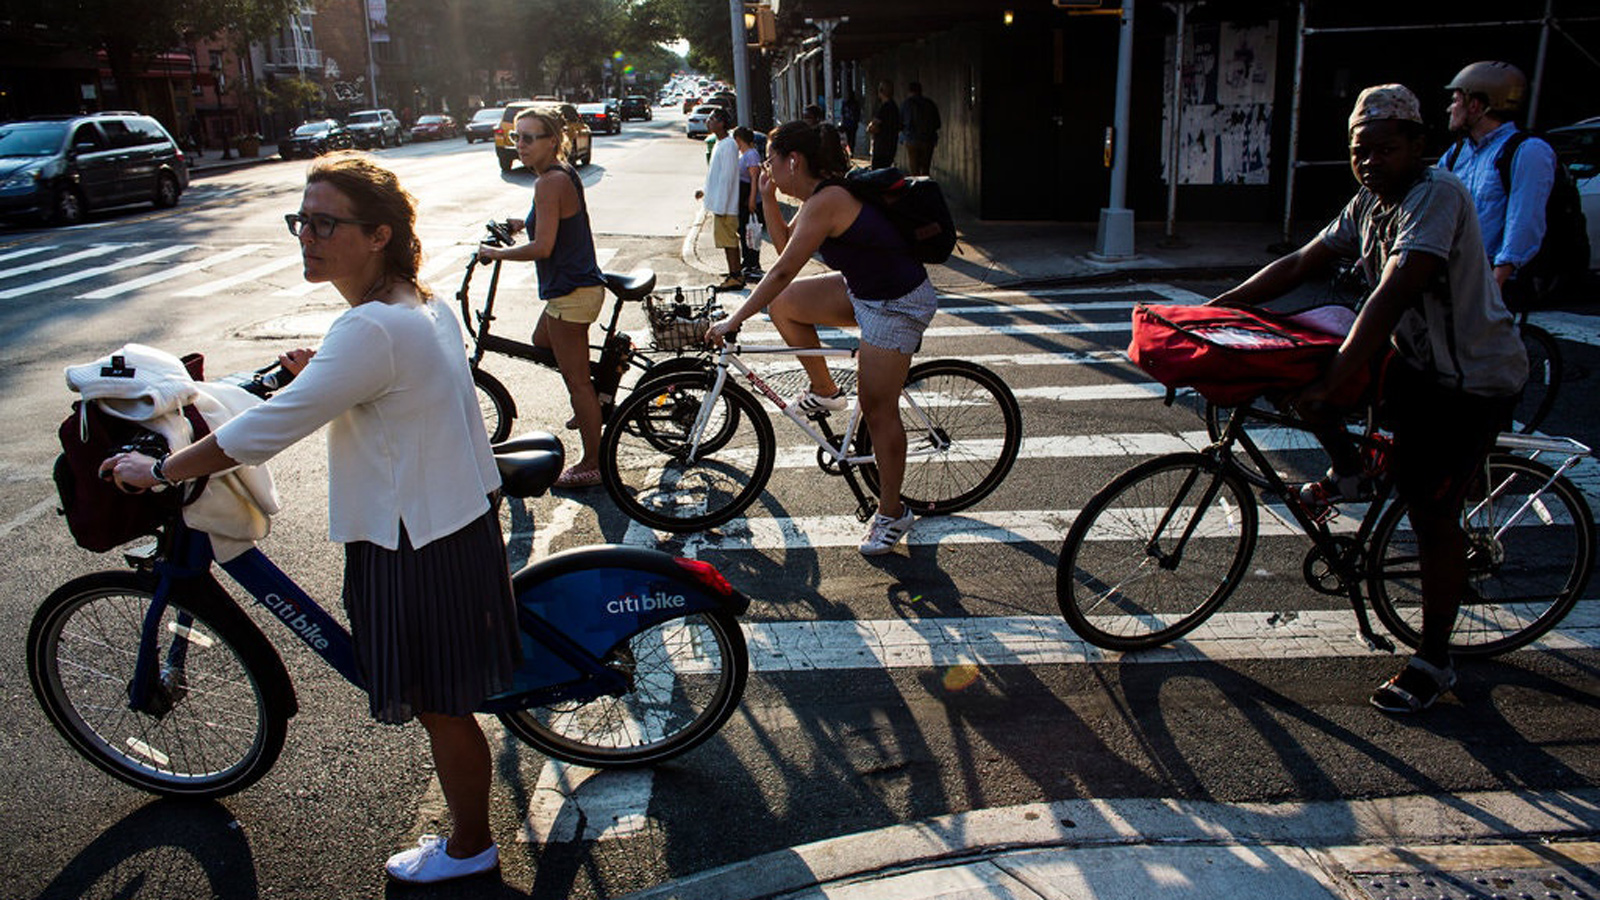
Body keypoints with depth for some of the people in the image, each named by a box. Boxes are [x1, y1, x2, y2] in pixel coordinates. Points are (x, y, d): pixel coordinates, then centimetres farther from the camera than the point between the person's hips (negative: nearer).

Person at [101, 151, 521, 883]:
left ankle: (469, 848, 31)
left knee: (442, 707, 10)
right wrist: (318, 376, 11)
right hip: (457, 520, 10)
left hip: (417, 550, -10)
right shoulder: (423, 306, 5)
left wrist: (157, 471, -7)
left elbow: (260, 434, -22)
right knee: (446, 699, 24)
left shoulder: (371, 330, -26)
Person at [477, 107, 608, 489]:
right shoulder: (565, 173, 11)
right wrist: (523, 223, 17)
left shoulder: (550, 182, -19)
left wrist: (495, 252, -10)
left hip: (570, 292, -10)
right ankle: (591, 404, 38)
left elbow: (543, 247, -23)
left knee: (576, 380, -2)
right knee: (542, 341, 31)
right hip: (580, 283, 10)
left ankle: (592, 464, 7)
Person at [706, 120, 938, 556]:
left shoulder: (826, 201, -24)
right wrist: (768, 198, 2)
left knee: (878, 409, -4)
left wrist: (733, 320, -18)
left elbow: (782, 271, -24)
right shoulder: (822, 192, 6)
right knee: (783, 305, 7)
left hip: (897, 304, -10)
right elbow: (784, 243, 15)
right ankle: (825, 391, 22)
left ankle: (892, 514, 10)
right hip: (862, 289, 10)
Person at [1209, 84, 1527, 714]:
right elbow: (1299, 266, 6)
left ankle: (1434, 662, 9)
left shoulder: (1437, 195, -24)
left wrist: (1330, 385, -39)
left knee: (1432, 514, -6)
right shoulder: (1370, 203, 3)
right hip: (1417, 362, 9)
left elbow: (1391, 297, -34)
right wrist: (1212, 309, 0)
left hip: (1472, 382, -9)